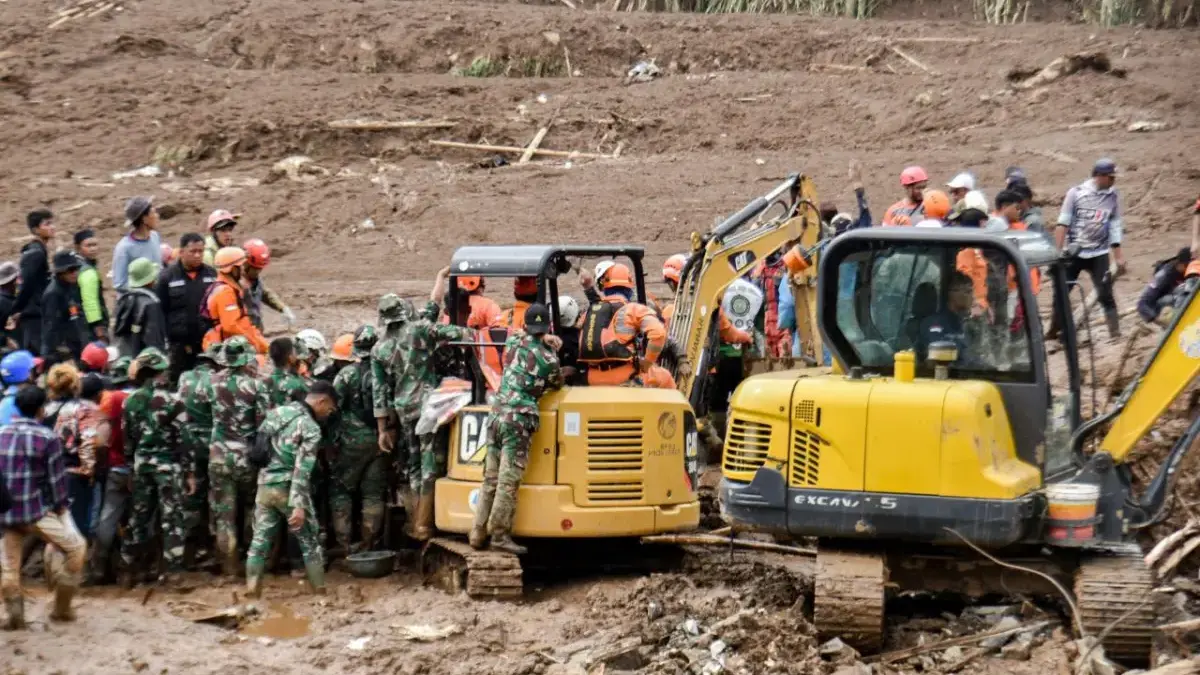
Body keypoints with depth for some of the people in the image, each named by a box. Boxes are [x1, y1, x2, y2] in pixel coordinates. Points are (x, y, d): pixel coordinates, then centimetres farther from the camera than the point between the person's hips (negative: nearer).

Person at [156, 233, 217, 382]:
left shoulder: (212, 275, 7)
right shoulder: (167, 277, -3)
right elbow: (159, 312, -4)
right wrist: (163, 341, -9)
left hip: (208, 342, 3)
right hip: (179, 344, -3)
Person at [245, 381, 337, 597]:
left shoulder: (276, 412, 10)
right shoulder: (311, 428, -12)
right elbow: (302, 470, -19)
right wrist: (299, 505, -22)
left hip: (265, 486, 6)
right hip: (289, 489, -6)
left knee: (260, 541, 5)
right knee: (310, 542, 8)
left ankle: (252, 595, 0)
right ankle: (321, 594, 12)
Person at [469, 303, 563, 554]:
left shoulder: (514, 341, 8)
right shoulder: (549, 359, -4)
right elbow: (556, 383, 14)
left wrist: (543, 340, 18)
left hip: (496, 414, 6)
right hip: (519, 420, -6)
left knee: (490, 479, 9)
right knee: (508, 482, -5)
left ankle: (478, 534, 9)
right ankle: (500, 536, -4)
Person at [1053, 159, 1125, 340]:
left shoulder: (1113, 196, 1)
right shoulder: (1076, 193, -6)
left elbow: (1115, 227, 6)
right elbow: (1063, 223, -4)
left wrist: (1118, 256, 4)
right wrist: (1058, 251, -8)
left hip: (1099, 253, 1)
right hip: (1073, 252, -1)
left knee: (1105, 294, -7)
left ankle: (1115, 332, -4)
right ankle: (1053, 331, 19)